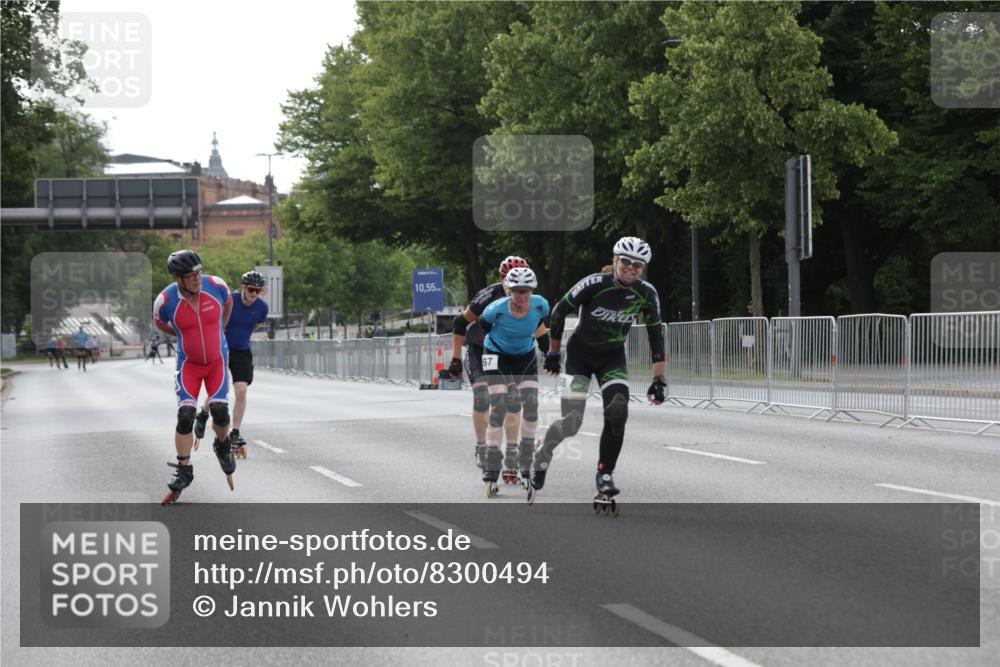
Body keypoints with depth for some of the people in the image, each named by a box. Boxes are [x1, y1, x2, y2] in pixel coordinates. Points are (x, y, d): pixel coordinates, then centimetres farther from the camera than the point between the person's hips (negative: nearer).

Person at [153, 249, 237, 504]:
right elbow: (158, 321, 5)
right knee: (185, 414, -11)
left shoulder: (215, 285, -17)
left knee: (220, 410, -12)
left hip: (217, 360, 1)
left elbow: (228, 302, 9)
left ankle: (223, 445, 21)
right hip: (188, 363, -1)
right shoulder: (166, 300, -20)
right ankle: (184, 470, 0)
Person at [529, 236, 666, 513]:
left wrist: (658, 380, -9)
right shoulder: (594, 285, -25)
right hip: (581, 354, -3)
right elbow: (559, 311, -11)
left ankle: (604, 476, -5)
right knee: (571, 423, -8)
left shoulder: (646, 294, -15)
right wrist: (553, 352, -3)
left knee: (617, 414, -19)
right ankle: (541, 456, 23)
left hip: (613, 358, 3)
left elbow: (656, 336, -6)